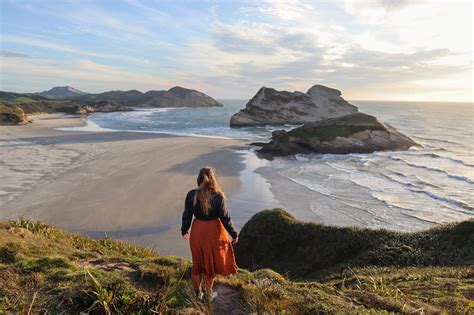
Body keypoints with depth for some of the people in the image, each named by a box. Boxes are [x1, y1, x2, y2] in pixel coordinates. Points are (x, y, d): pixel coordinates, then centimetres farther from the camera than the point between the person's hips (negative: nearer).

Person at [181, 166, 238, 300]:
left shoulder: (191, 195, -11)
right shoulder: (218, 197, -20)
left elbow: (187, 215, -1)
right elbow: (225, 218, -14)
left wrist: (184, 230, 16)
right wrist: (234, 234, -1)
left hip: (197, 231, 2)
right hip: (213, 232, -2)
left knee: (198, 261, 21)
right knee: (210, 262, 17)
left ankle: (198, 292, 36)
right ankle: (208, 293, 33)